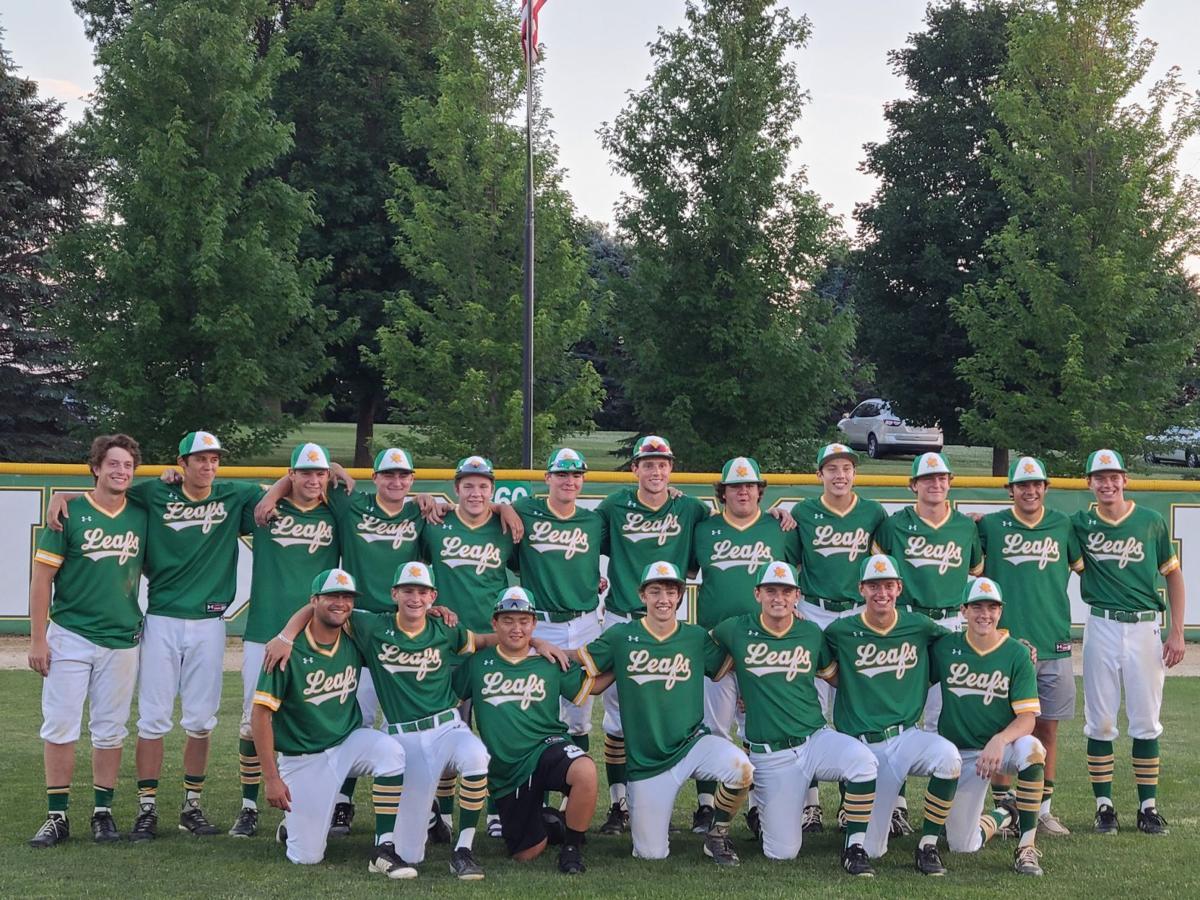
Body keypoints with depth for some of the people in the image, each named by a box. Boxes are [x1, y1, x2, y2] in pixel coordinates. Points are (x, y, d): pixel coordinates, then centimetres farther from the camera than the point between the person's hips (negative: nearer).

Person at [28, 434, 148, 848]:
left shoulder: (141, 516, 6)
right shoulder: (70, 512, -4)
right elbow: (42, 578, -4)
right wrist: (37, 639, -8)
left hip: (121, 640, 3)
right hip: (70, 637, -3)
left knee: (110, 731, 8)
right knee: (59, 727, -1)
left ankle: (103, 813, 17)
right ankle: (57, 816, 7)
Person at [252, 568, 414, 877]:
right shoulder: (290, 650, -16)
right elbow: (261, 713, -14)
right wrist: (271, 777, -18)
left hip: (349, 740, 3)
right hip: (302, 758, -3)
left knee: (391, 752, -31)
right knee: (307, 857, -7)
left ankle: (383, 850, -22)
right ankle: (292, 823, 29)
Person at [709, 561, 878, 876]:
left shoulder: (812, 633, 4)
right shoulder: (736, 631, -2)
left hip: (815, 740, 1)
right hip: (769, 754, -1)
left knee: (863, 761, -33)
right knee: (782, 853, -3)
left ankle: (855, 847, -16)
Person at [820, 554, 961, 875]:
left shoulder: (919, 627, 3)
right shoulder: (841, 631, -1)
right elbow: (826, 672, 14)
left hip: (907, 736, 1)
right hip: (864, 747, -1)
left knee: (948, 757, -35)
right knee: (870, 851, 0)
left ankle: (928, 845, -15)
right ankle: (851, 809, 37)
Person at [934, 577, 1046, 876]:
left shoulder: (1017, 654, -8)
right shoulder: (945, 647, -3)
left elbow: (1028, 717, -15)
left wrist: (999, 741, -33)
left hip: (1002, 747, -2)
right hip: (960, 753, 2)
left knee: (1031, 748, -38)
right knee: (963, 846, -4)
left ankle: (1026, 848, -26)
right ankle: (1004, 815, 32)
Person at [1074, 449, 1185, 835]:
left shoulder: (1151, 522, 3)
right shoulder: (1079, 524, 4)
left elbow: (1173, 574, 8)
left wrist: (1177, 633, 2)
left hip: (1144, 628, 0)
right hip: (1101, 629, 0)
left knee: (1146, 722, 4)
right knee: (1100, 721, 2)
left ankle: (1148, 806, 12)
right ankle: (1104, 805, 11)